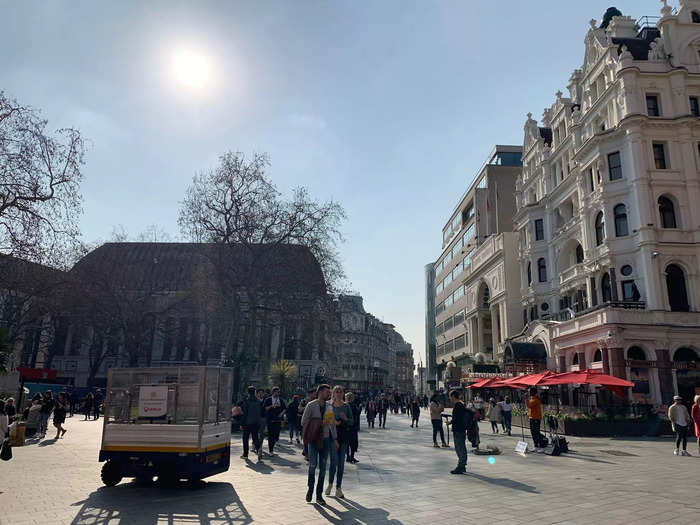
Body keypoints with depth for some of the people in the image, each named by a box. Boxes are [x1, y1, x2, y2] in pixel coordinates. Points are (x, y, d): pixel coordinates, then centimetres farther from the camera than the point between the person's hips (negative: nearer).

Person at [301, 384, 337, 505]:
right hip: (313, 439, -4)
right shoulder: (311, 405, -5)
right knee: (313, 465, -5)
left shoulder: (329, 407, 8)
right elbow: (303, 421, -6)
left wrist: (335, 439, 12)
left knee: (323, 467, 4)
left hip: (326, 439, 4)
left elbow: (332, 424, 14)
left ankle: (319, 495, 13)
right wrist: (319, 423, -15)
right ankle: (310, 489, 20)